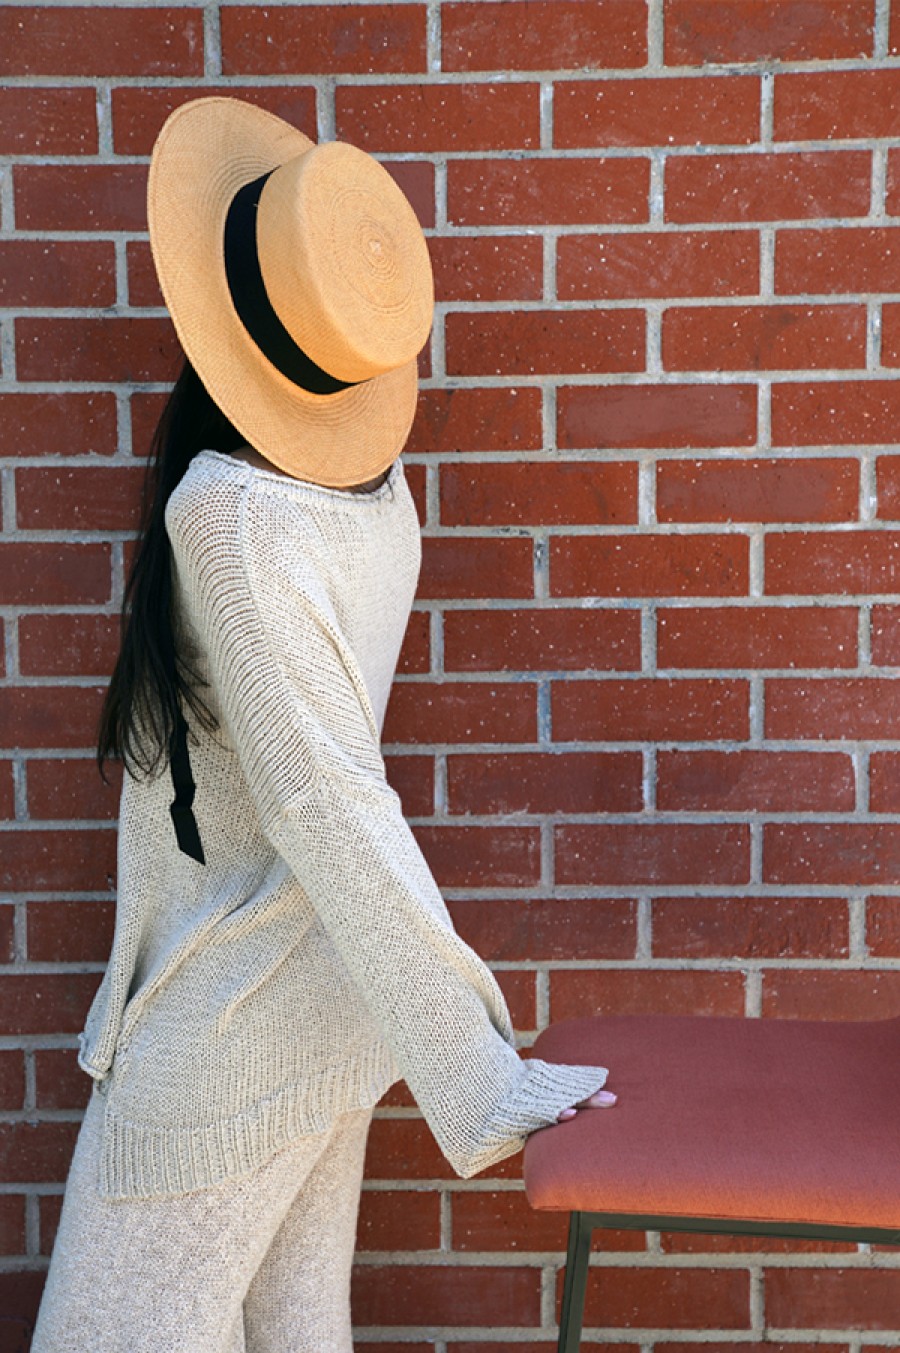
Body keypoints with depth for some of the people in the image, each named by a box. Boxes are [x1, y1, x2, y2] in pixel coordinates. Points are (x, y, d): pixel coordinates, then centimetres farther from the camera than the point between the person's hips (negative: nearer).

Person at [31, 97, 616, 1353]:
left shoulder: (225, 507, -26)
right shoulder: (374, 483, -3)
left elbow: (331, 807, -29)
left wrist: (474, 1075, -26)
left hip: (226, 1030, -8)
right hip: (326, 1009, 8)